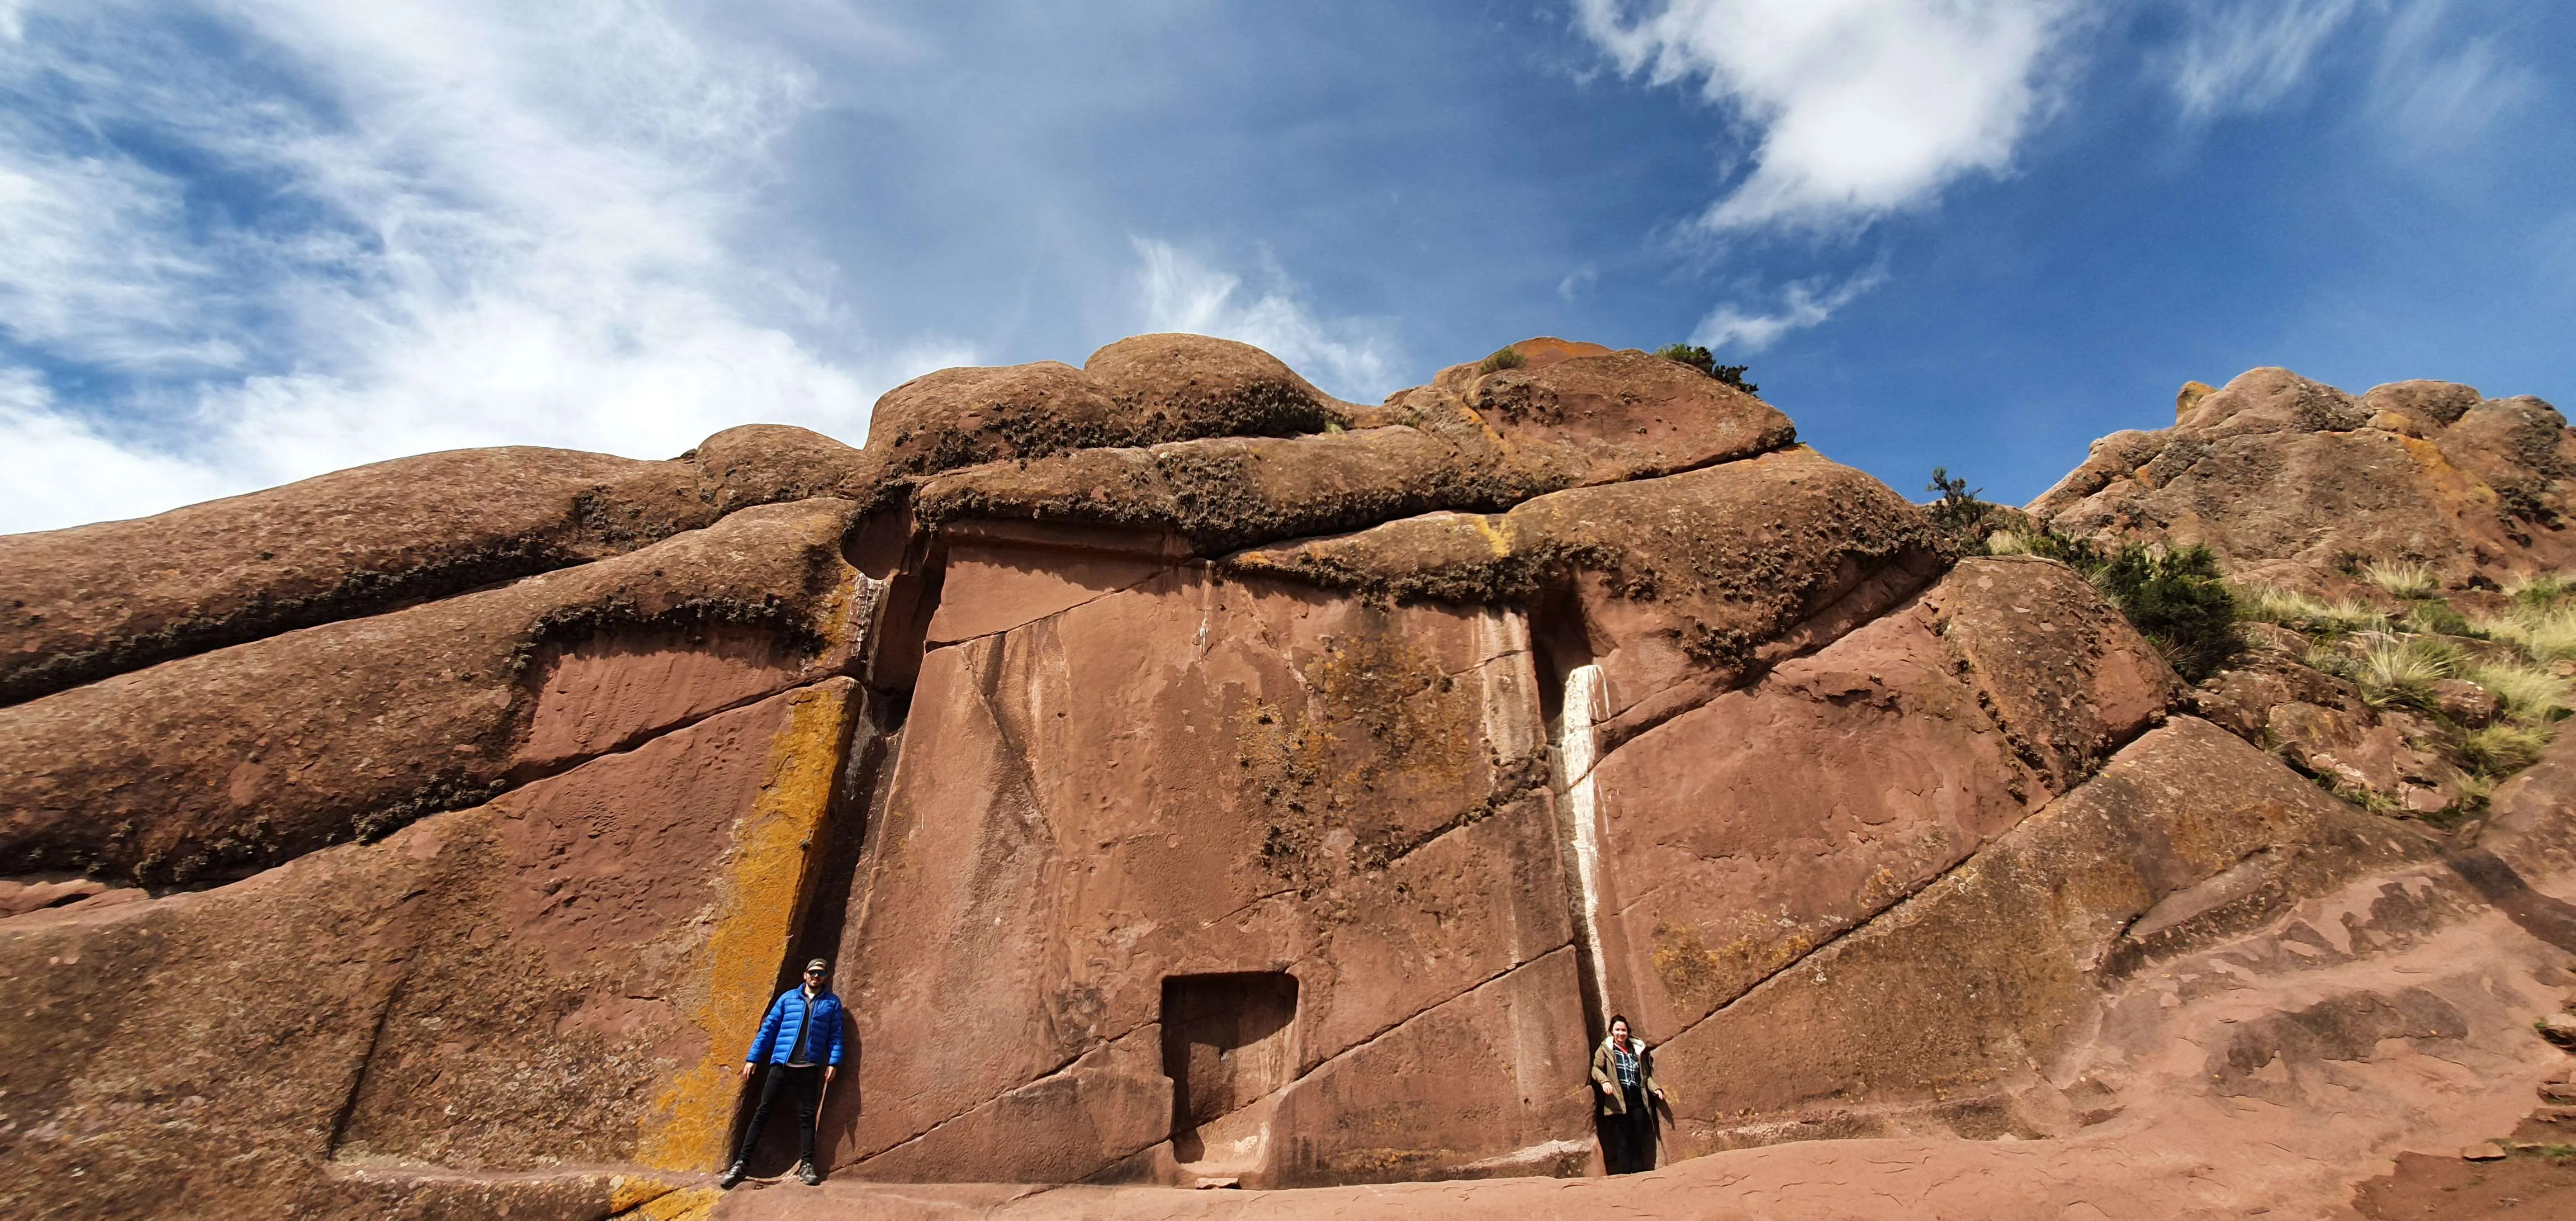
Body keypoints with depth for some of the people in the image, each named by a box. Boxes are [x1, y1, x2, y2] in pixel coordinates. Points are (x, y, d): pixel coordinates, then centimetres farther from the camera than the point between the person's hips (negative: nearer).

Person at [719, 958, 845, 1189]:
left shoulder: (832, 1003, 8)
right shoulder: (788, 998, 10)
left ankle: (807, 1164, 7)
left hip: (810, 1068, -1)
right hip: (781, 1064, 1)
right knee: (762, 1112, 1)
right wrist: (752, 1058, 6)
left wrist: (834, 1062, -7)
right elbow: (768, 1028, 11)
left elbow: (835, 1036, 5)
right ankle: (742, 1162, 9)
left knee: (806, 1116, 1)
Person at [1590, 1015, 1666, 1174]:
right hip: (1619, 1103, -4)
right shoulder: (1605, 1049, 5)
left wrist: (1655, 1088, 5)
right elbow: (1596, 1068, -5)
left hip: (1638, 1102, 4)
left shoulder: (1637, 1050, 18)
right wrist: (1604, 1081, -24)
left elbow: (1646, 1075, 22)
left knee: (1638, 1142, 6)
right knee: (1623, 1142, -4)